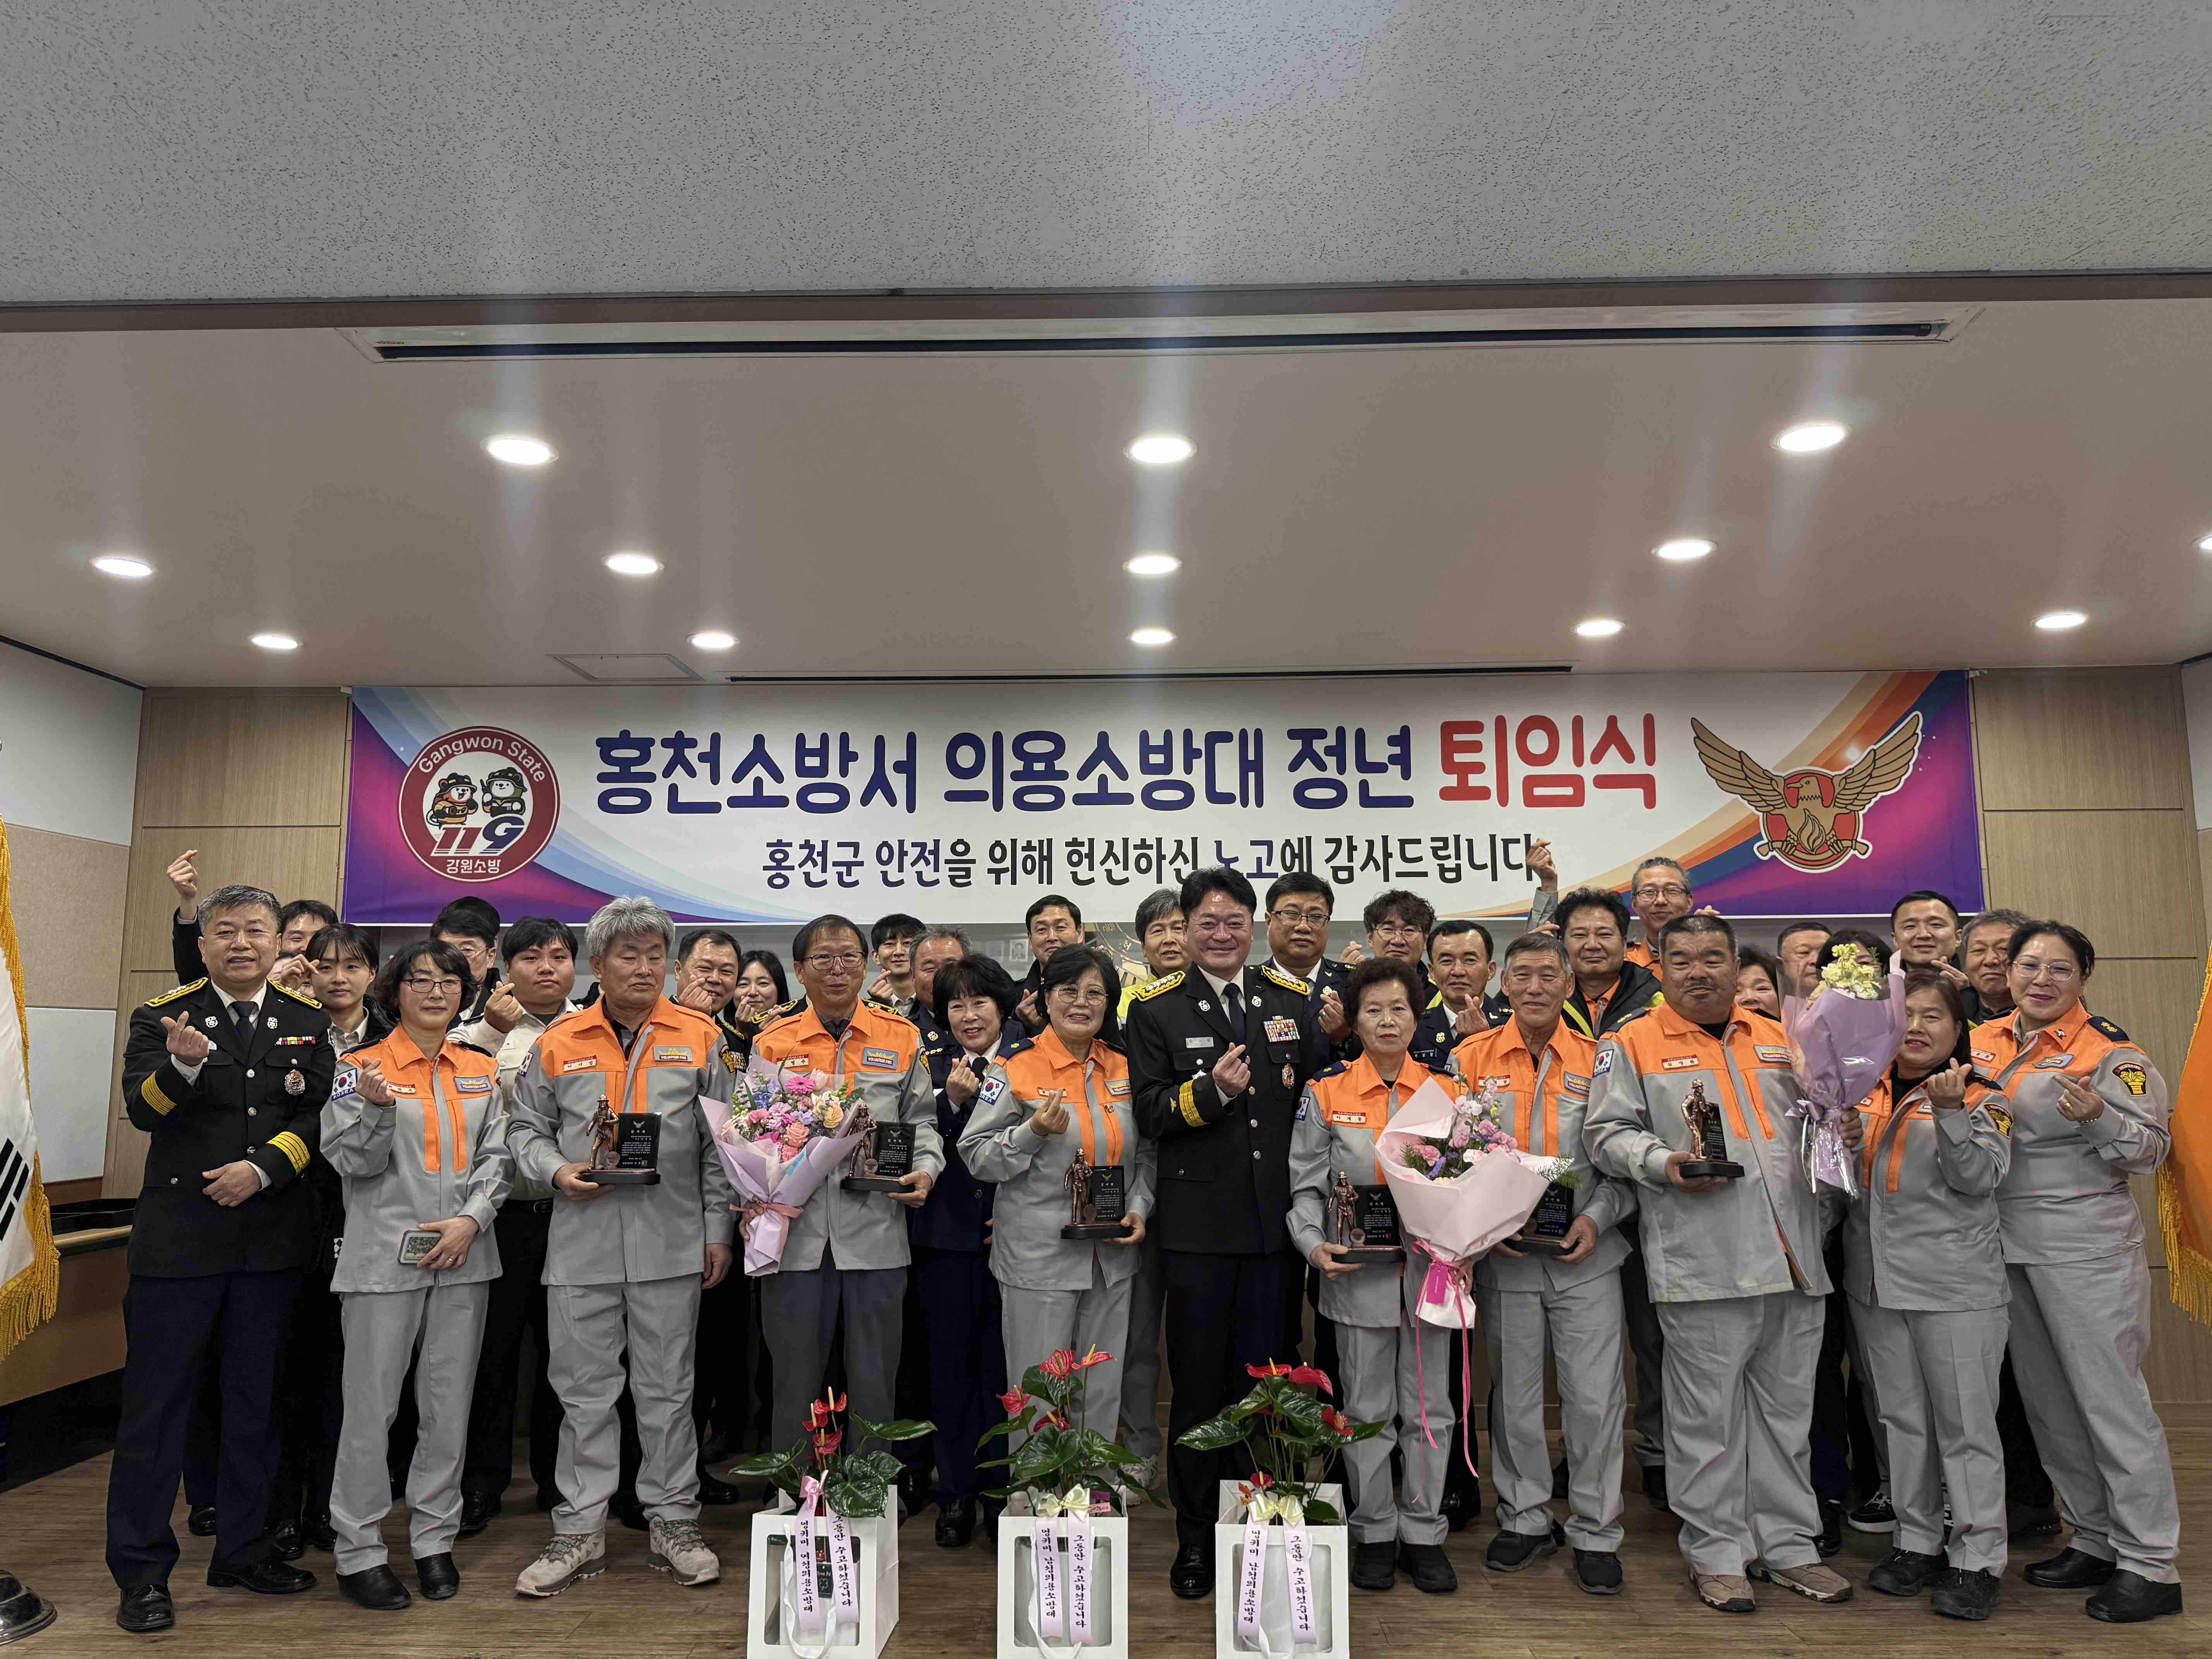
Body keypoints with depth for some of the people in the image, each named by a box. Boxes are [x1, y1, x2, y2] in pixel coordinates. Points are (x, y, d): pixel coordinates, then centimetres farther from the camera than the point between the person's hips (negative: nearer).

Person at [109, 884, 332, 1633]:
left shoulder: (308, 1023, 5)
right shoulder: (161, 1017, -1)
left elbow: (315, 1117, -1)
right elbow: (144, 1109, -14)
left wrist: (261, 1170, -16)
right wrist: (183, 1064, -34)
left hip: (272, 1238, 3)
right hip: (179, 1235, -2)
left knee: (254, 1398, 13)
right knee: (156, 1401, 4)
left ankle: (242, 1548, 27)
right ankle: (141, 1569, 18)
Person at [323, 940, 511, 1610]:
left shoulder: (482, 1070, 10)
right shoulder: (363, 1066, -1)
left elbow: (496, 1156, 8)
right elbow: (352, 1162, -6)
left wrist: (471, 1219, -7)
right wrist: (378, 1108, -24)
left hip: (463, 1256, 4)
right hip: (385, 1257, -3)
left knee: (449, 1407, 9)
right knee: (372, 1408, 1)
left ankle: (434, 1541, 22)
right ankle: (358, 1553, 15)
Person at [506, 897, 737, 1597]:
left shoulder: (699, 1037, 3)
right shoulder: (559, 1042, 5)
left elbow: (718, 1144, 4)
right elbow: (525, 1130, 11)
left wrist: (718, 1229, 2)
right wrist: (557, 1172, -8)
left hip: (671, 1242, 0)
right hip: (582, 1242, 1)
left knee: (667, 1389, 9)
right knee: (585, 1391, 9)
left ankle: (673, 1522, 22)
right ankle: (580, 1531, 22)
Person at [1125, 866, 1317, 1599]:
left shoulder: (1294, 999, 9)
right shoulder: (1156, 1009, 0)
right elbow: (1149, 1112, -6)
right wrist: (1213, 1090, -21)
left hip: (1276, 1224, 2)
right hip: (1198, 1226, -2)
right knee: (1198, 1389, 8)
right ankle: (1195, 1541, 22)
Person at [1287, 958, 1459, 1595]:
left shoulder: (1446, 1091, 4)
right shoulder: (1326, 1092, -1)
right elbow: (1306, 1186, 1)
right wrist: (1315, 1245, -13)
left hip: (1430, 1271, 2)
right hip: (1359, 1274, -1)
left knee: (1429, 1408, 10)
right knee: (1366, 1409, 8)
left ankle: (1423, 1534, 24)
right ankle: (1374, 1533, 24)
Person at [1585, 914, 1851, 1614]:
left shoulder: (1778, 1042, 16)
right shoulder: (1633, 1045, 1)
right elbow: (1608, 1132, -3)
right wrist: (1662, 1163, -18)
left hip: (1792, 1259, 5)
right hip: (1702, 1264, -5)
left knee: (1788, 1410, 14)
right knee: (1709, 1414, 3)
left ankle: (1787, 1543, 27)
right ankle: (1716, 1552, 16)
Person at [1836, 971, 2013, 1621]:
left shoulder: (1981, 1100, -2)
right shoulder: (1867, 1095, 10)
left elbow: (1978, 1178, -16)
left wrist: (1950, 1111, -26)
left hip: (1954, 1286, -5)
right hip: (1877, 1280, 5)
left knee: (1965, 1422, 2)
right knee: (1902, 1417, 14)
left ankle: (1977, 1558, 13)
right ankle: (1917, 1541, 26)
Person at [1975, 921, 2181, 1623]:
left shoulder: (2109, 1050, -9)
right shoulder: (1985, 1041, 8)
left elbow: (2152, 1150, -12)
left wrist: (2098, 1118, -29)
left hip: (2085, 1247, -6)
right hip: (2008, 1245, 7)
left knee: (2110, 1398, -2)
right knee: (2047, 1401, 14)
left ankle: (2151, 1566, 10)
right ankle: (2095, 1543, 28)